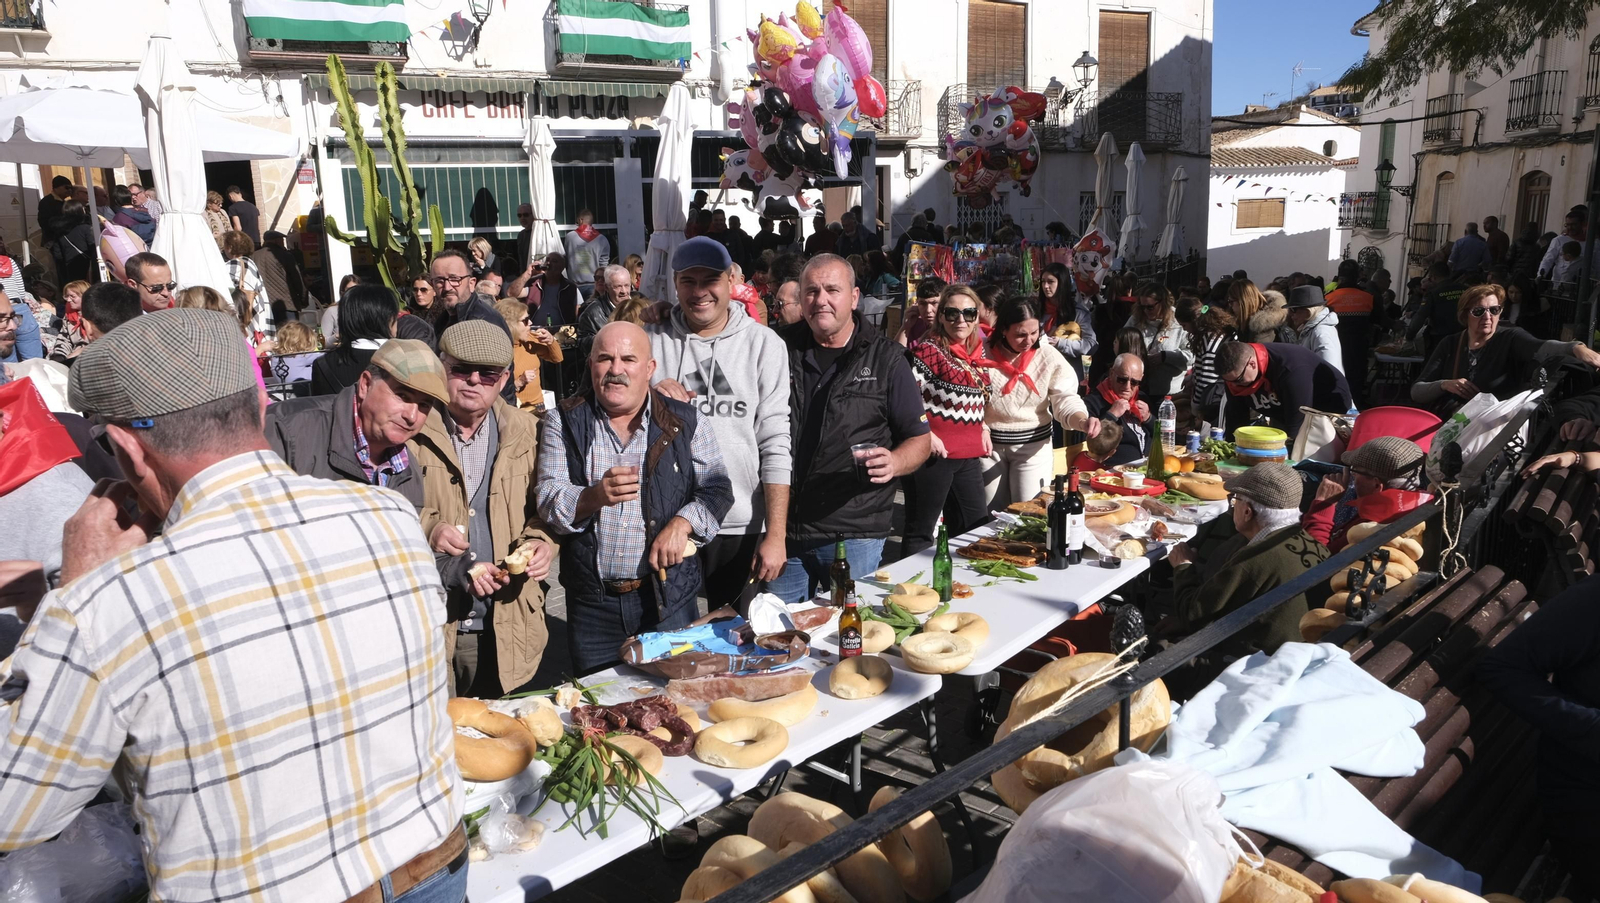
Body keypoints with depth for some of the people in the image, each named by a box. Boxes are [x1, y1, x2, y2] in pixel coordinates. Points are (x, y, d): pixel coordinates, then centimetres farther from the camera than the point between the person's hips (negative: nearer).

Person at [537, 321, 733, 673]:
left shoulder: (684, 422, 0)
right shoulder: (564, 422, 0)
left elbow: (716, 489, 1)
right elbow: (547, 501, -6)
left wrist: (682, 523, -18)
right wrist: (595, 496, -27)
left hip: (668, 597, 0)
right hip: (592, 602, 1)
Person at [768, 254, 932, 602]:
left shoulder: (886, 359, 0)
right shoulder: (782, 348, 6)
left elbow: (920, 438, 3)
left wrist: (894, 463, -18)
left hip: (855, 535, -2)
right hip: (784, 527, 3)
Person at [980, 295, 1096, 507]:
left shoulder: (1048, 356, -9)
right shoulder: (984, 355, -10)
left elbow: (1066, 400, -11)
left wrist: (1082, 421, -31)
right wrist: (980, 430, -17)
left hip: (1033, 445, 0)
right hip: (991, 444, 0)